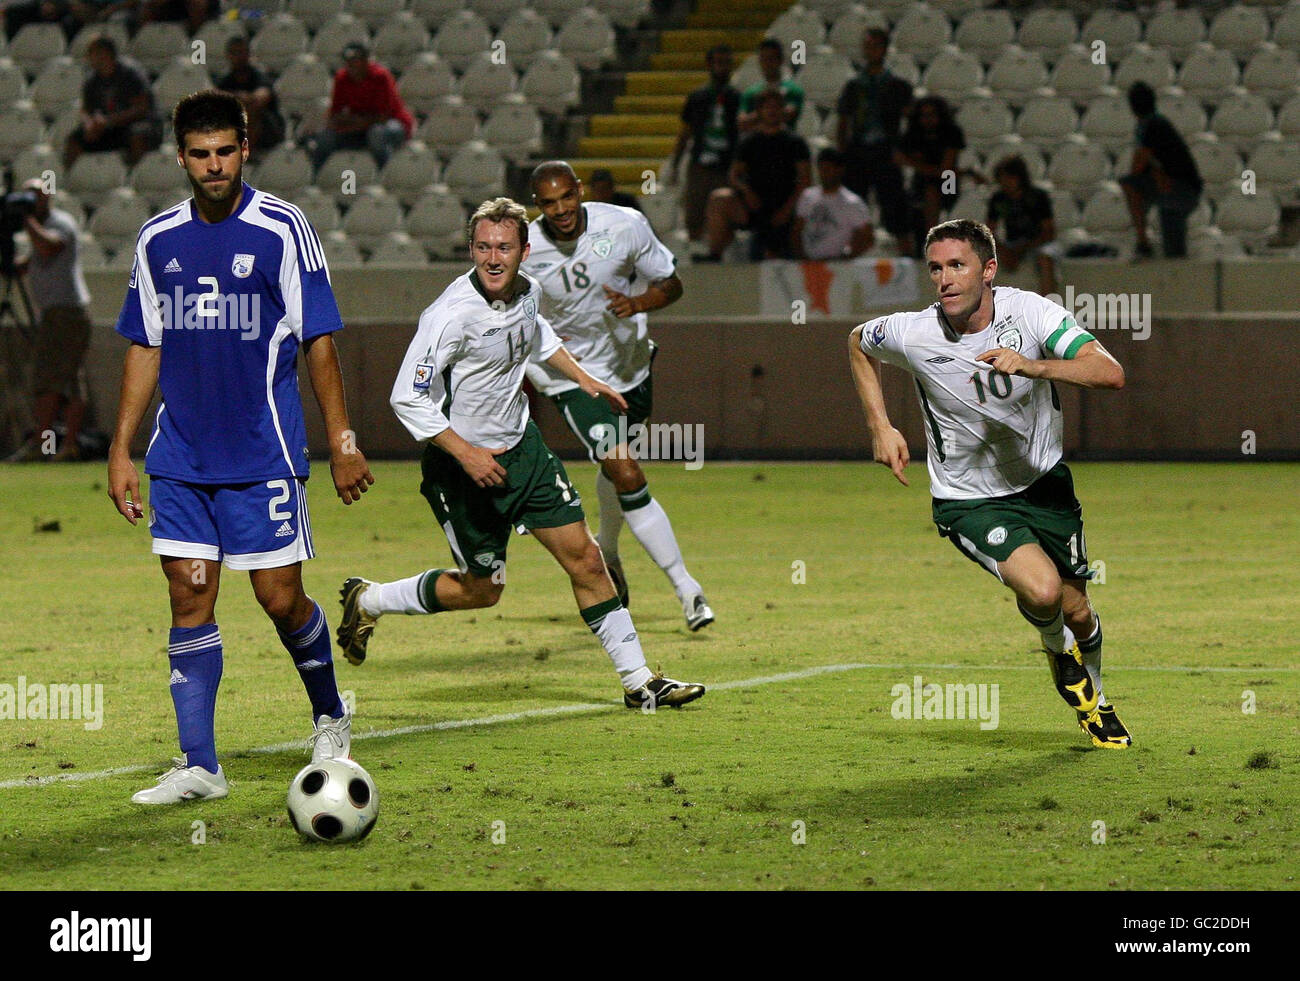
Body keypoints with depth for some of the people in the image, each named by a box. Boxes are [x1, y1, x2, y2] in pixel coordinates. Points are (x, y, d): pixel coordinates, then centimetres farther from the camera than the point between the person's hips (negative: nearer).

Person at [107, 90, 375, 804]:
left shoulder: (282, 229, -5)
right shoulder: (158, 239, 7)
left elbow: (318, 341, -2)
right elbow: (144, 349, 13)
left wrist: (342, 443, -5)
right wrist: (120, 451, 10)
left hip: (262, 455, -4)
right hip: (178, 460, 4)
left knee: (280, 598, -2)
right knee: (189, 597, 0)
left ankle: (330, 718, 25)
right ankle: (198, 765, 3)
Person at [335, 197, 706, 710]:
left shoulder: (527, 292, -4)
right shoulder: (452, 315, -27)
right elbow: (407, 398, -25)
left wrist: (585, 380, 25)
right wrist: (466, 454, -28)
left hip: (519, 445, 7)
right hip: (461, 461, -7)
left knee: (583, 557, 4)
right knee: (481, 590, 5)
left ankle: (638, 681, 13)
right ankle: (368, 600, 27)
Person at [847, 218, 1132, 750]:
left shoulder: (1029, 312, -19)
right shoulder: (913, 335, -19)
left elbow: (1110, 373, -29)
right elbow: (858, 342, 6)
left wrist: (1032, 366, -43)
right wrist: (881, 429, -1)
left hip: (1043, 481, 2)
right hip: (968, 500, -2)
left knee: (1077, 612, 10)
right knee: (1042, 590, -26)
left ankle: (1095, 701, 44)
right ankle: (1058, 649, 12)